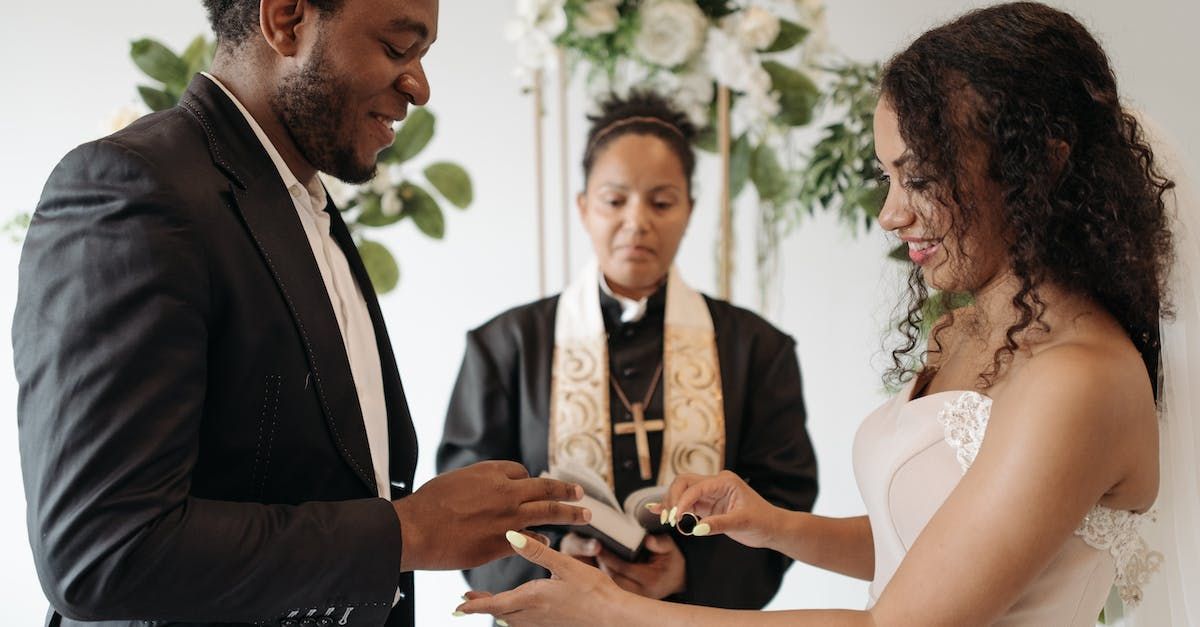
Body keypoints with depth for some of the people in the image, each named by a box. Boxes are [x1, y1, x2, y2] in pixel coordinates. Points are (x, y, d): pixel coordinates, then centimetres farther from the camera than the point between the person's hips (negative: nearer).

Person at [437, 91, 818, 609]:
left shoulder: (756, 348, 1)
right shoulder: (506, 346, -1)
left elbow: (784, 498, -5)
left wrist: (691, 567, -22)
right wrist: (549, 555, -23)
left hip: (704, 610, 1)